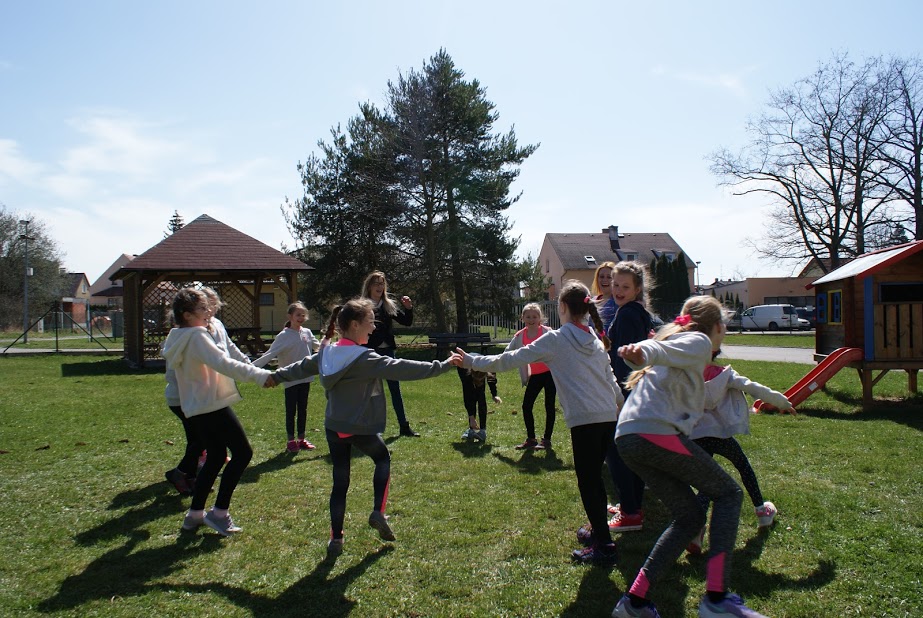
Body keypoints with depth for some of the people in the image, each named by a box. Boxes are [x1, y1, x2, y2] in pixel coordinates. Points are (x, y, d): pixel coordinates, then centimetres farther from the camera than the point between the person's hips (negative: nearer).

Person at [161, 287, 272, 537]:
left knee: (215, 457, 18)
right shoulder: (197, 336, -18)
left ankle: (195, 514, 23)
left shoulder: (178, 338, 12)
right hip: (212, 406, -10)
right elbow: (223, 363, -32)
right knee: (243, 452, -2)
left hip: (196, 408, 10)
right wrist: (260, 375, -37)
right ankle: (219, 512, 1)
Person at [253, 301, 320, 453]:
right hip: (291, 380, -5)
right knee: (291, 410, 5)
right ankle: (291, 441, 17)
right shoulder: (284, 336, -12)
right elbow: (270, 354, -20)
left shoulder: (307, 332, 3)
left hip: (305, 378, 5)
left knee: (302, 409, 13)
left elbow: (318, 347, 21)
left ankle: (301, 439, 25)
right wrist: (252, 366, -30)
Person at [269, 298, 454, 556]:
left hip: (334, 428, 5)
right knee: (383, 459, 23)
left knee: (340, 482, 13)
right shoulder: (365, 358, -19)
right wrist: (442, 366, -23)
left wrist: (276, 376, 39)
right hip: (361, 428, -5)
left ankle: (335, 538, 15)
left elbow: (300, 368, 19)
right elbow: (400, 368, -25)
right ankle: (378, 512, 12)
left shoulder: (326, 353, 3)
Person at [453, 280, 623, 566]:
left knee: (587, 483, 0)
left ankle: (604, 547, 3)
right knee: (594, 477, 19)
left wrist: (471, 361, 3)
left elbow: (509, 360, -5)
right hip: (609, 416, 8)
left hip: (585, 420, -8)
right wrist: (621, 403, 38)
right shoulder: (596, 339, 14)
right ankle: (599, 531, 31)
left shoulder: (555, 340, -5)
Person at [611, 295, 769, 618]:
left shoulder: (678, 338, 28)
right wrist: (640, 351, -40)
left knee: (689, 517, 16)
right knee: (728, 494, 8)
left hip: (627, 439, 9)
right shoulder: (700, 341, 3)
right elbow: (663, 350, -19)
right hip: (656, 432, -9)